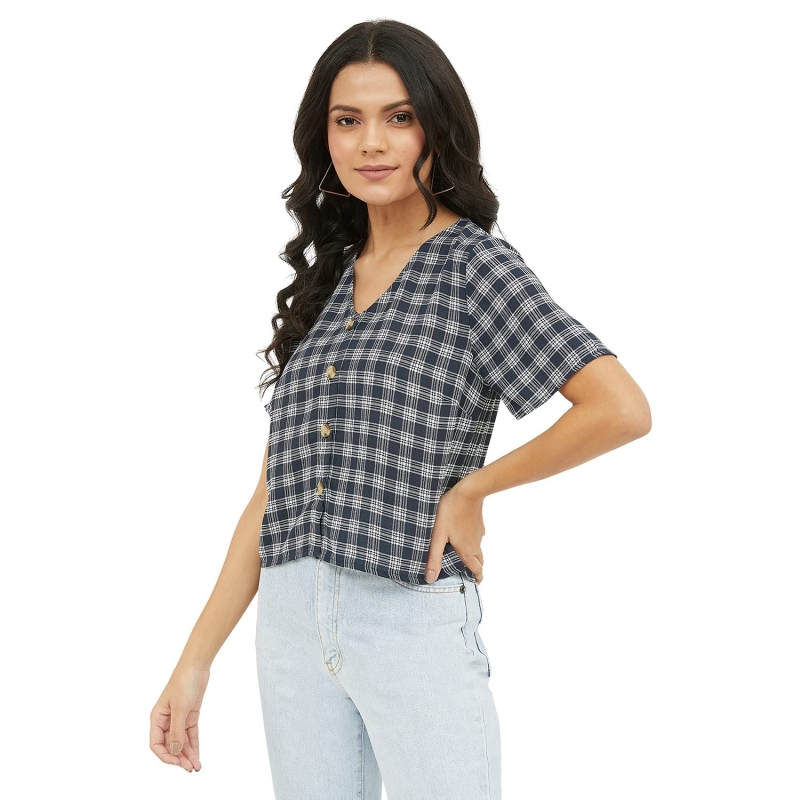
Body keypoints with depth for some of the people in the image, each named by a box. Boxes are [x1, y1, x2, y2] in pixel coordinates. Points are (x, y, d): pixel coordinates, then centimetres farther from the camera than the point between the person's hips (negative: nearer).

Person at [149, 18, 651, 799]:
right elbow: (274, 490, 11)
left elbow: (622, 410, -18)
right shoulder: (325, 279, 12)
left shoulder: (473, 264, -4)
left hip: (415, 621, -5)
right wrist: (194, 661, 7)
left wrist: (472, 488, -8)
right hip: (292, 620, 5)